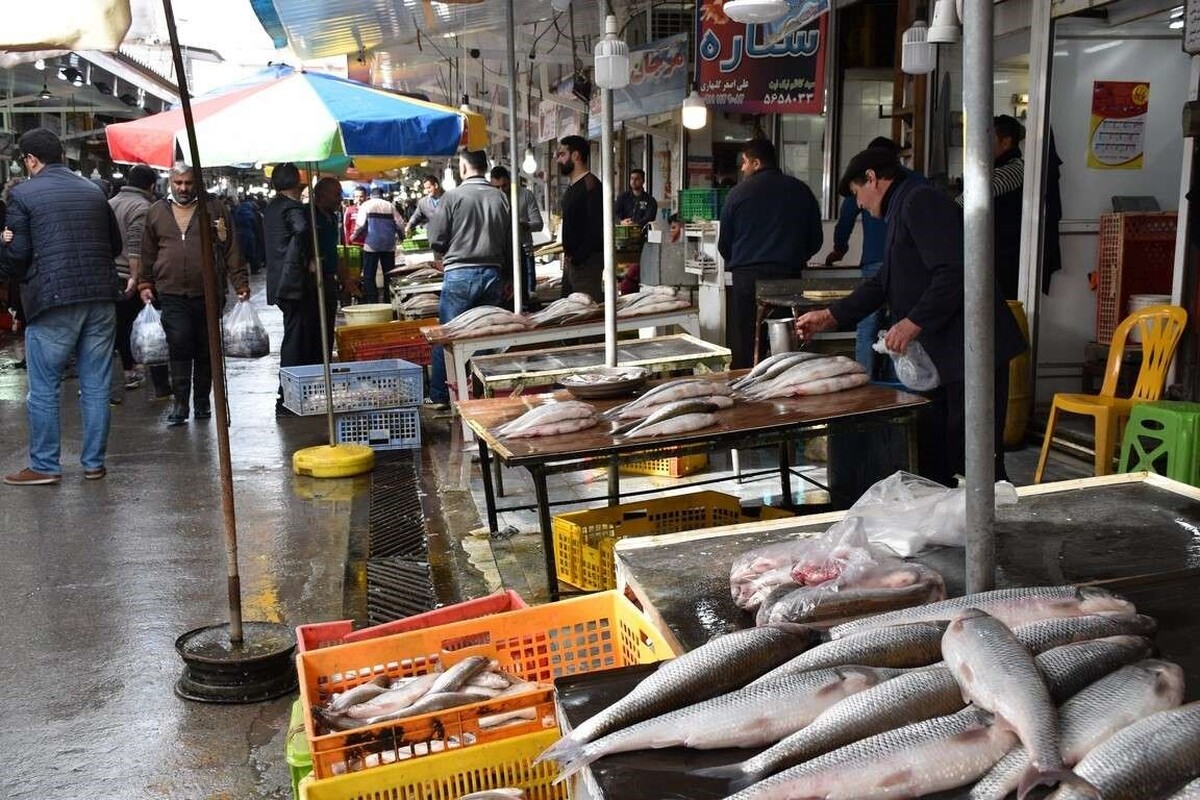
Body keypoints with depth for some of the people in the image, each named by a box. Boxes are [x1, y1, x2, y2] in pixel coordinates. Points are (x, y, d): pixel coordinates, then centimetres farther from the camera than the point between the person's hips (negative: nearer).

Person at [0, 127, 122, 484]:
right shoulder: (94, 191, 10)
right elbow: (116, 244, 16)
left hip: (52, 303, -4)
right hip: (101, 298, 4)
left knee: (43, 389, 6)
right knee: (96, 386, 9)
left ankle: (45, 466, 12)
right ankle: (94, 463, 16)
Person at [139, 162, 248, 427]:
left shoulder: (214, 208, 5)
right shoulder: (156, 212, 11)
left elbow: (231, 249, 2)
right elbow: (148, 253, 18)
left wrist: (240, 283, -3)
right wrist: (145, 283, 12)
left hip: (208, 294, 0)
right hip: (172, 295, 0)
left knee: (205, 349, 7)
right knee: (178, 344, -13)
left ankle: (202, 401, 20)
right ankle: (179, 401, -6)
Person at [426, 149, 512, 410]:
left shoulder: (453, 196, -7)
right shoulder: (500, 198, 4)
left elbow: (436, 240, -5)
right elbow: (510, 243, 7)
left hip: (459, 273, -4)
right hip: (492, 272, 4)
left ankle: (440, 396, 9)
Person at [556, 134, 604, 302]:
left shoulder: (590, 185, -13)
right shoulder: (572, 188, 18)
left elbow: (596, 228, -21)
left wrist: (577, 257, -19)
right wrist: (568, 254, 12)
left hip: (587, 263, -10)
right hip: (571, 261, 10)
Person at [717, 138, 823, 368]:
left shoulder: (738, 193, 1)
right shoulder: (801, 191, 8)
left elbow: (724, 245, 7)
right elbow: (816, 240, 13)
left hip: (746, 277, -2)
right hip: (788, 276, 2)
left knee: (743, 349, 1)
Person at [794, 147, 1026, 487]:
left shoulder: (920, 202, -12)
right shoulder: (902, 210, 20)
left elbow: (954, 273, -24)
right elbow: (883, 283, 28)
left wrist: (914, 322, -20)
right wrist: (830, 316, 26)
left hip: (969, 349, -11)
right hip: (941, 353, 11)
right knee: (931, 451, 15)